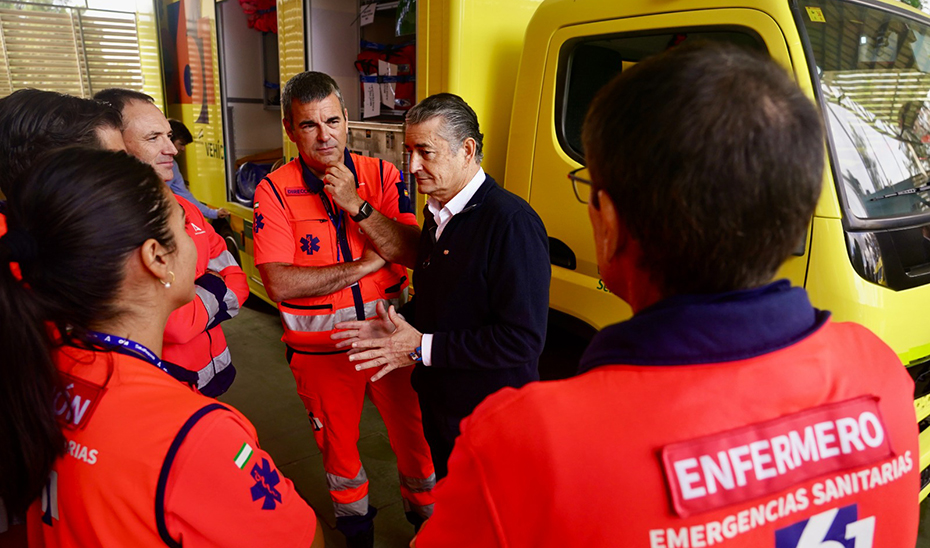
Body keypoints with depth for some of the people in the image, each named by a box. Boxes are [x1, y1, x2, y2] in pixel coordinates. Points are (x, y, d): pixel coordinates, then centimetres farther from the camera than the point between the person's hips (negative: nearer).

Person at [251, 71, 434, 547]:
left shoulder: (381, 175, -4)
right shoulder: (274, 191, -10)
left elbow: (412, 253, -13)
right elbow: (279, 284, -19)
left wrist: (356, 205, -23)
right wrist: (363, 266, -17)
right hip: (321, 351, -1)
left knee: (413, 433, 15)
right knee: (338, 444, 19)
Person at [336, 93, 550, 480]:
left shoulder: (510, 222, -24)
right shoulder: (438, 213, 6)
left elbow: (524, 338, -28)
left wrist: (423, 348, -23)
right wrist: (398, 327, -1)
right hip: (438, 405, 8)